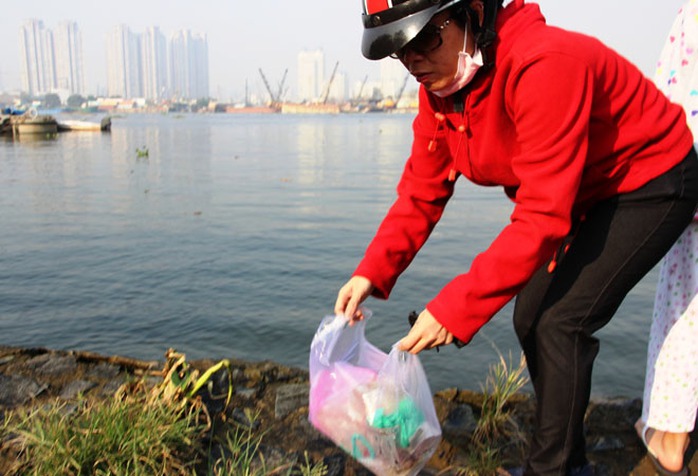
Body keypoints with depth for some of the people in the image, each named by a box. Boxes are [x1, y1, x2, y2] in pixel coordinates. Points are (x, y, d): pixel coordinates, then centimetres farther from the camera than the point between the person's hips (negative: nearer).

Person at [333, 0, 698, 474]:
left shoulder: (543, 64, -36)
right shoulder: (439, 88, -10)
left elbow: (543, 215, -38)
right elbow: (421, 194, -7)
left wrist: (457, 308, -39)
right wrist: (371, 274, -19)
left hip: (651, 183, -8)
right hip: (587, 196, 8)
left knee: (560, 323, -16)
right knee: (531, 316, 7)